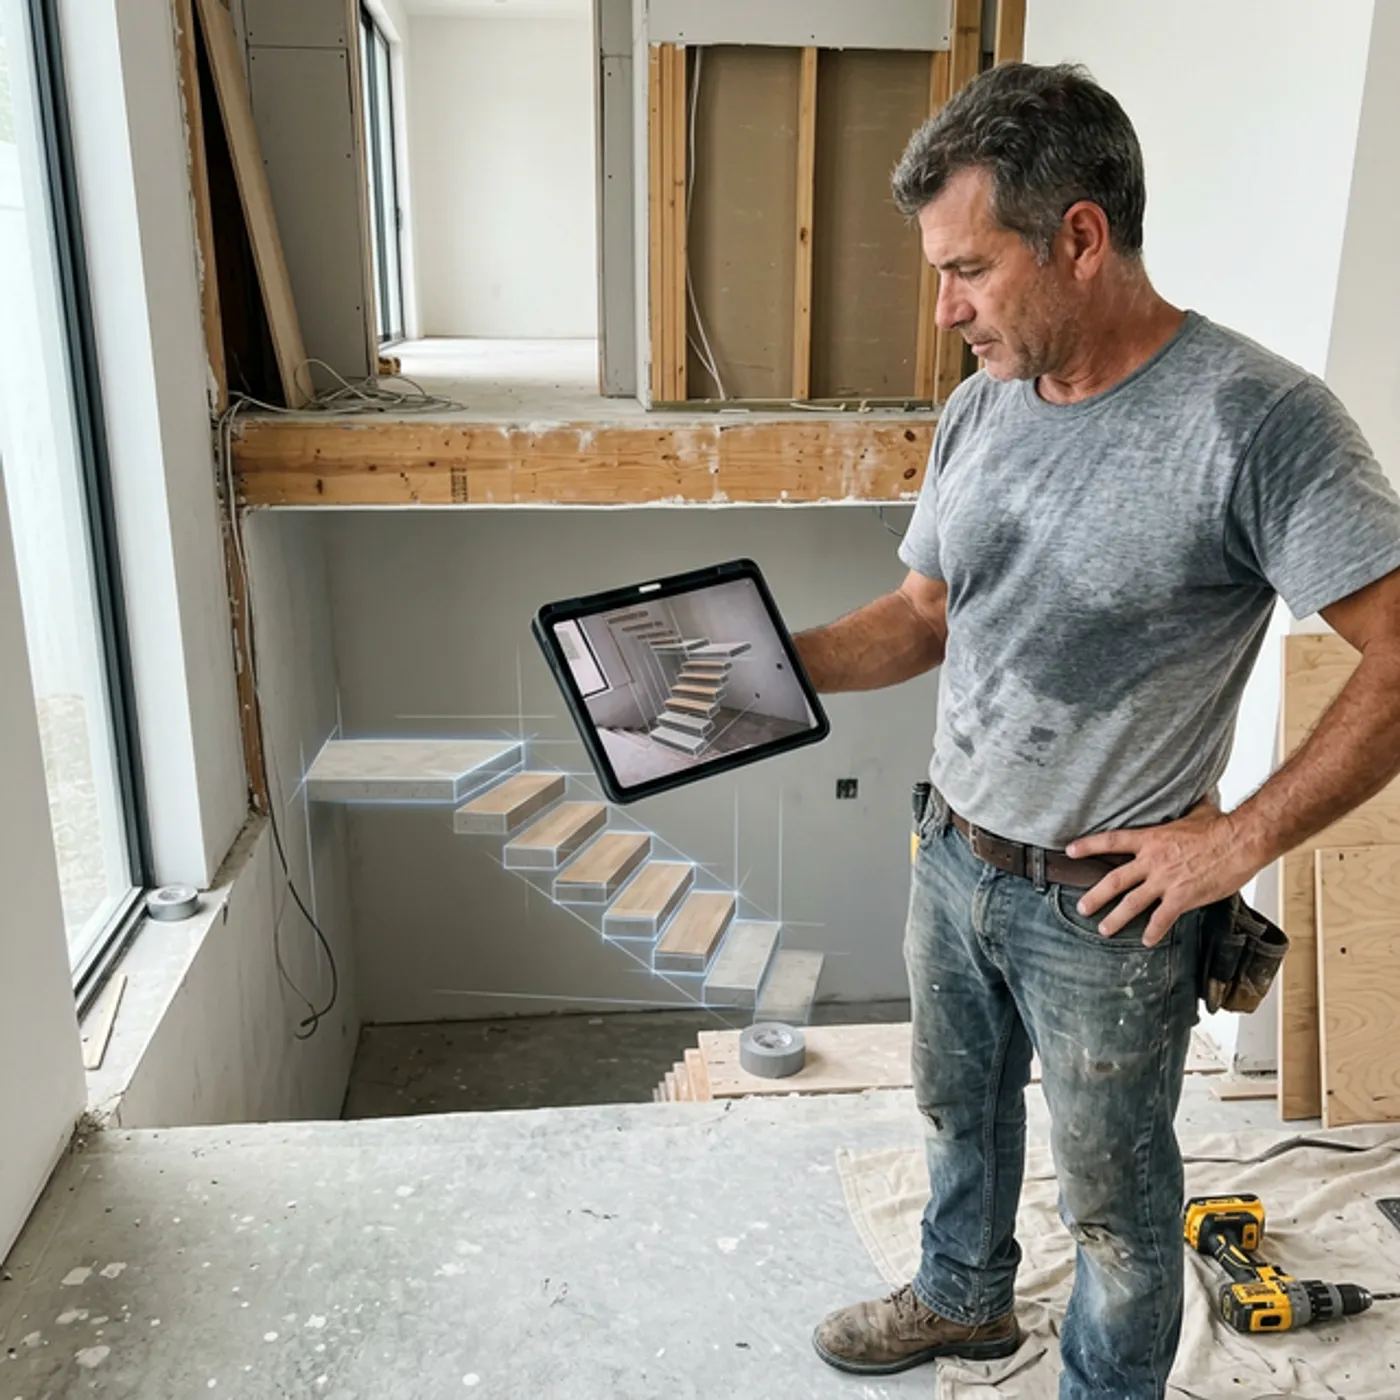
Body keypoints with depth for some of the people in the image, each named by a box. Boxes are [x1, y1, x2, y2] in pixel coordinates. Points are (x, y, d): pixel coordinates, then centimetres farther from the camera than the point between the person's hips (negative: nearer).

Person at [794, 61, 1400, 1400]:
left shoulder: (1255, 417, -22)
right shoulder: (980, 407, 0)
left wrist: (1241, 838, -20)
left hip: (1105, 906, -6)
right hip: (951, 859, 7)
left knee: (1112, 1196, 16)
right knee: (957, 1110, 28)